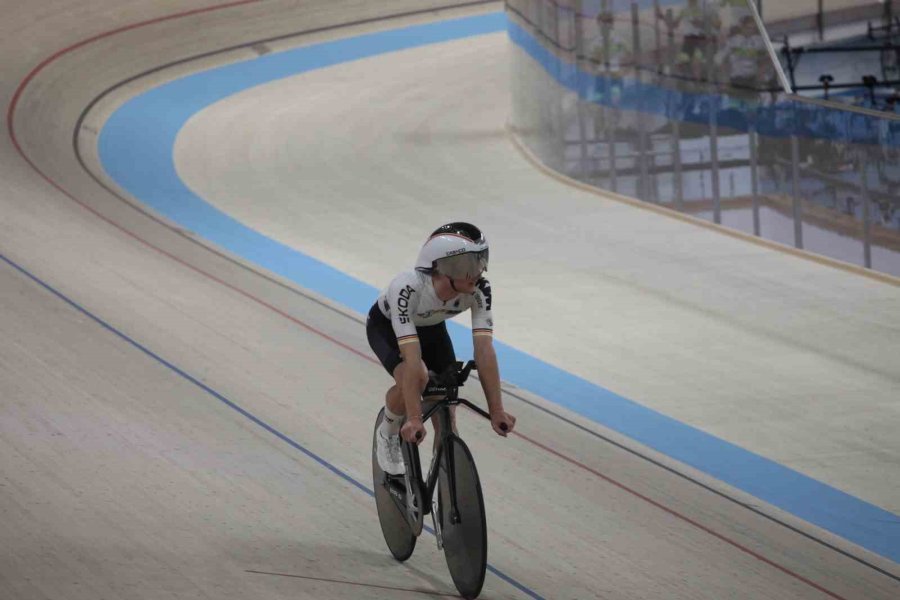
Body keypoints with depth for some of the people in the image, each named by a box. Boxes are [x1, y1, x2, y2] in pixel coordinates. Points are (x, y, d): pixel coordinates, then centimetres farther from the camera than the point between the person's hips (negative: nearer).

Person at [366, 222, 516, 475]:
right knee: (416, 377, -33)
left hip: (432, 328, 4)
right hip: (387, 326, -4)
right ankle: (388, 434, -2)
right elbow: (412, 357, -48)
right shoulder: (408, 288, -44)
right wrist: (414, 419, -51)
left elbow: (484, 349, -35)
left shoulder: (478, 290, -33)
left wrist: (496, 410, -40)